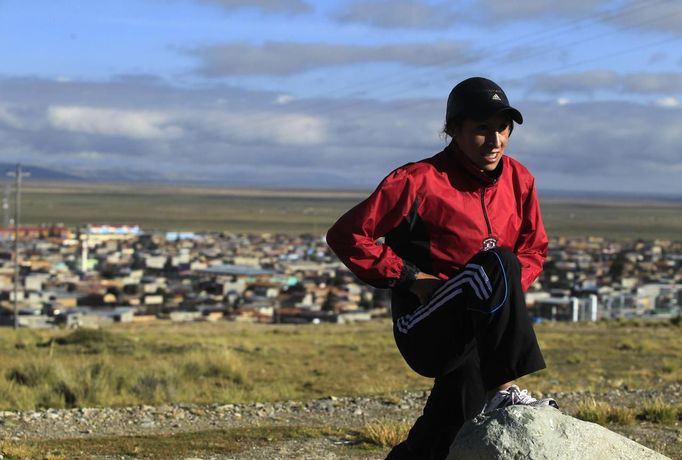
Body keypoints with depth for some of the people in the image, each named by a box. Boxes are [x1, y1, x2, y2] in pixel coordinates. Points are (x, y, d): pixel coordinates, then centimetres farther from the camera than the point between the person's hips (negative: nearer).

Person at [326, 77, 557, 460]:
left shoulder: (518, 180, 6)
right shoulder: (419, 182, -11)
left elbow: (535, 248, 20)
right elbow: (347, 235, -9)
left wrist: (507, 293, 1)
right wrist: (407, 275, -13)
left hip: (476, 335, 6)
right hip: (424, 326, -6)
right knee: (496, 263, -31)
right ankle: (503, 390, -28)